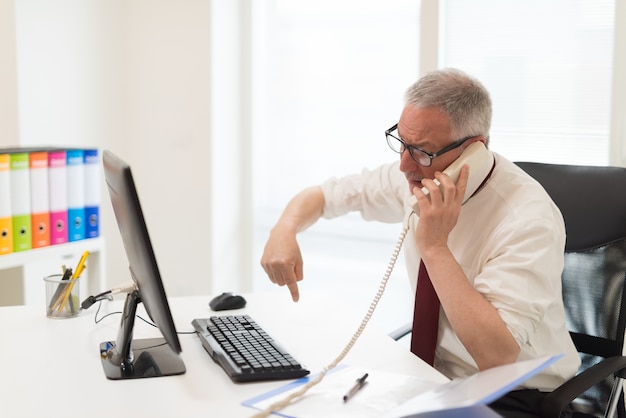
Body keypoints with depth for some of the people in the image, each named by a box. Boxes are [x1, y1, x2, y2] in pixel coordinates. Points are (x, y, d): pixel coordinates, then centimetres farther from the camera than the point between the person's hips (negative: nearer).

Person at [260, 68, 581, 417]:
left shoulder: (529, 218, -25)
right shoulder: (418, 175, -7)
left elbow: (497, 357, -31)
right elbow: (324, 195, 6)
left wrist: (436, 247, -32)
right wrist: (285, 230, -15)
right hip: (435, 374, 6)